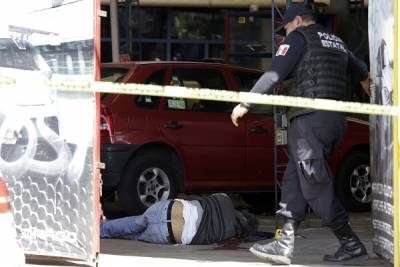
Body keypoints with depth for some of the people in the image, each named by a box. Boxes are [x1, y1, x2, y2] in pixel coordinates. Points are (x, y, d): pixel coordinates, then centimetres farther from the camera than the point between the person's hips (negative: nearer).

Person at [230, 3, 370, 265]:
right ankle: (285, 245, -2)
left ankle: (351, 244, -4)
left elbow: (274, 75, -11)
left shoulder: (299, 38, 0)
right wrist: (368, 87, 66)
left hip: (309, 118, -9)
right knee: (294, 181, 6)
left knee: (316, 185, -7)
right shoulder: (337, 43, 24)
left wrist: (245, 104, -8)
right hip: (336, 119, 9)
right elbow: (361, 71, 43)